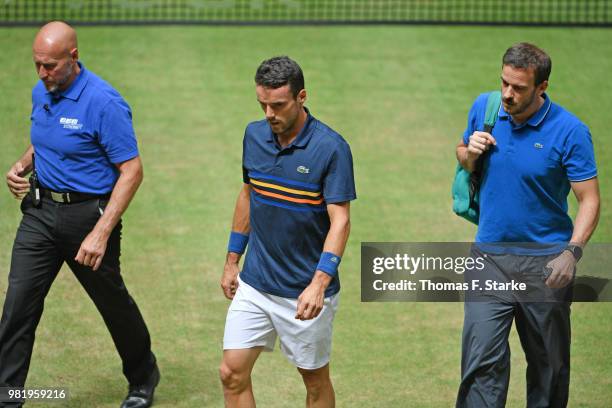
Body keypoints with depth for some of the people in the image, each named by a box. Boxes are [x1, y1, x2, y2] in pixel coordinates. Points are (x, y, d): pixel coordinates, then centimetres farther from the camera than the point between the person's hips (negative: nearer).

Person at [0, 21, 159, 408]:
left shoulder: (103, 102, -20)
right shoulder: (41, 93, 4)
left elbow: (132, 171, -20)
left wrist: (101, 233, -25)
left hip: (88, 213, -6)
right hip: (41, 211, 6)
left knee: (114, 303, 12)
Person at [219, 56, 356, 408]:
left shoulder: (331, 148, -17)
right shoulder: (254, 135, 2)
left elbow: (340, 220, -20)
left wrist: (319, 283, -30)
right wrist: (232, 261, 17)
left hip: (305, 292, -5)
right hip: (254, 284, 5)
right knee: (232, 373, -1)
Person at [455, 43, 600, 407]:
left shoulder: (570, 131, -12)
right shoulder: (484, 108, 1)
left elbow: (589, 199, -10)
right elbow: (463, 156, 19)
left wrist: (572, 252, -24)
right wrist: (470, 154, -5)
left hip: (545, 262, -2)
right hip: (489, 257, 2)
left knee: (549, 365, 9)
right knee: (482, 359, -10)